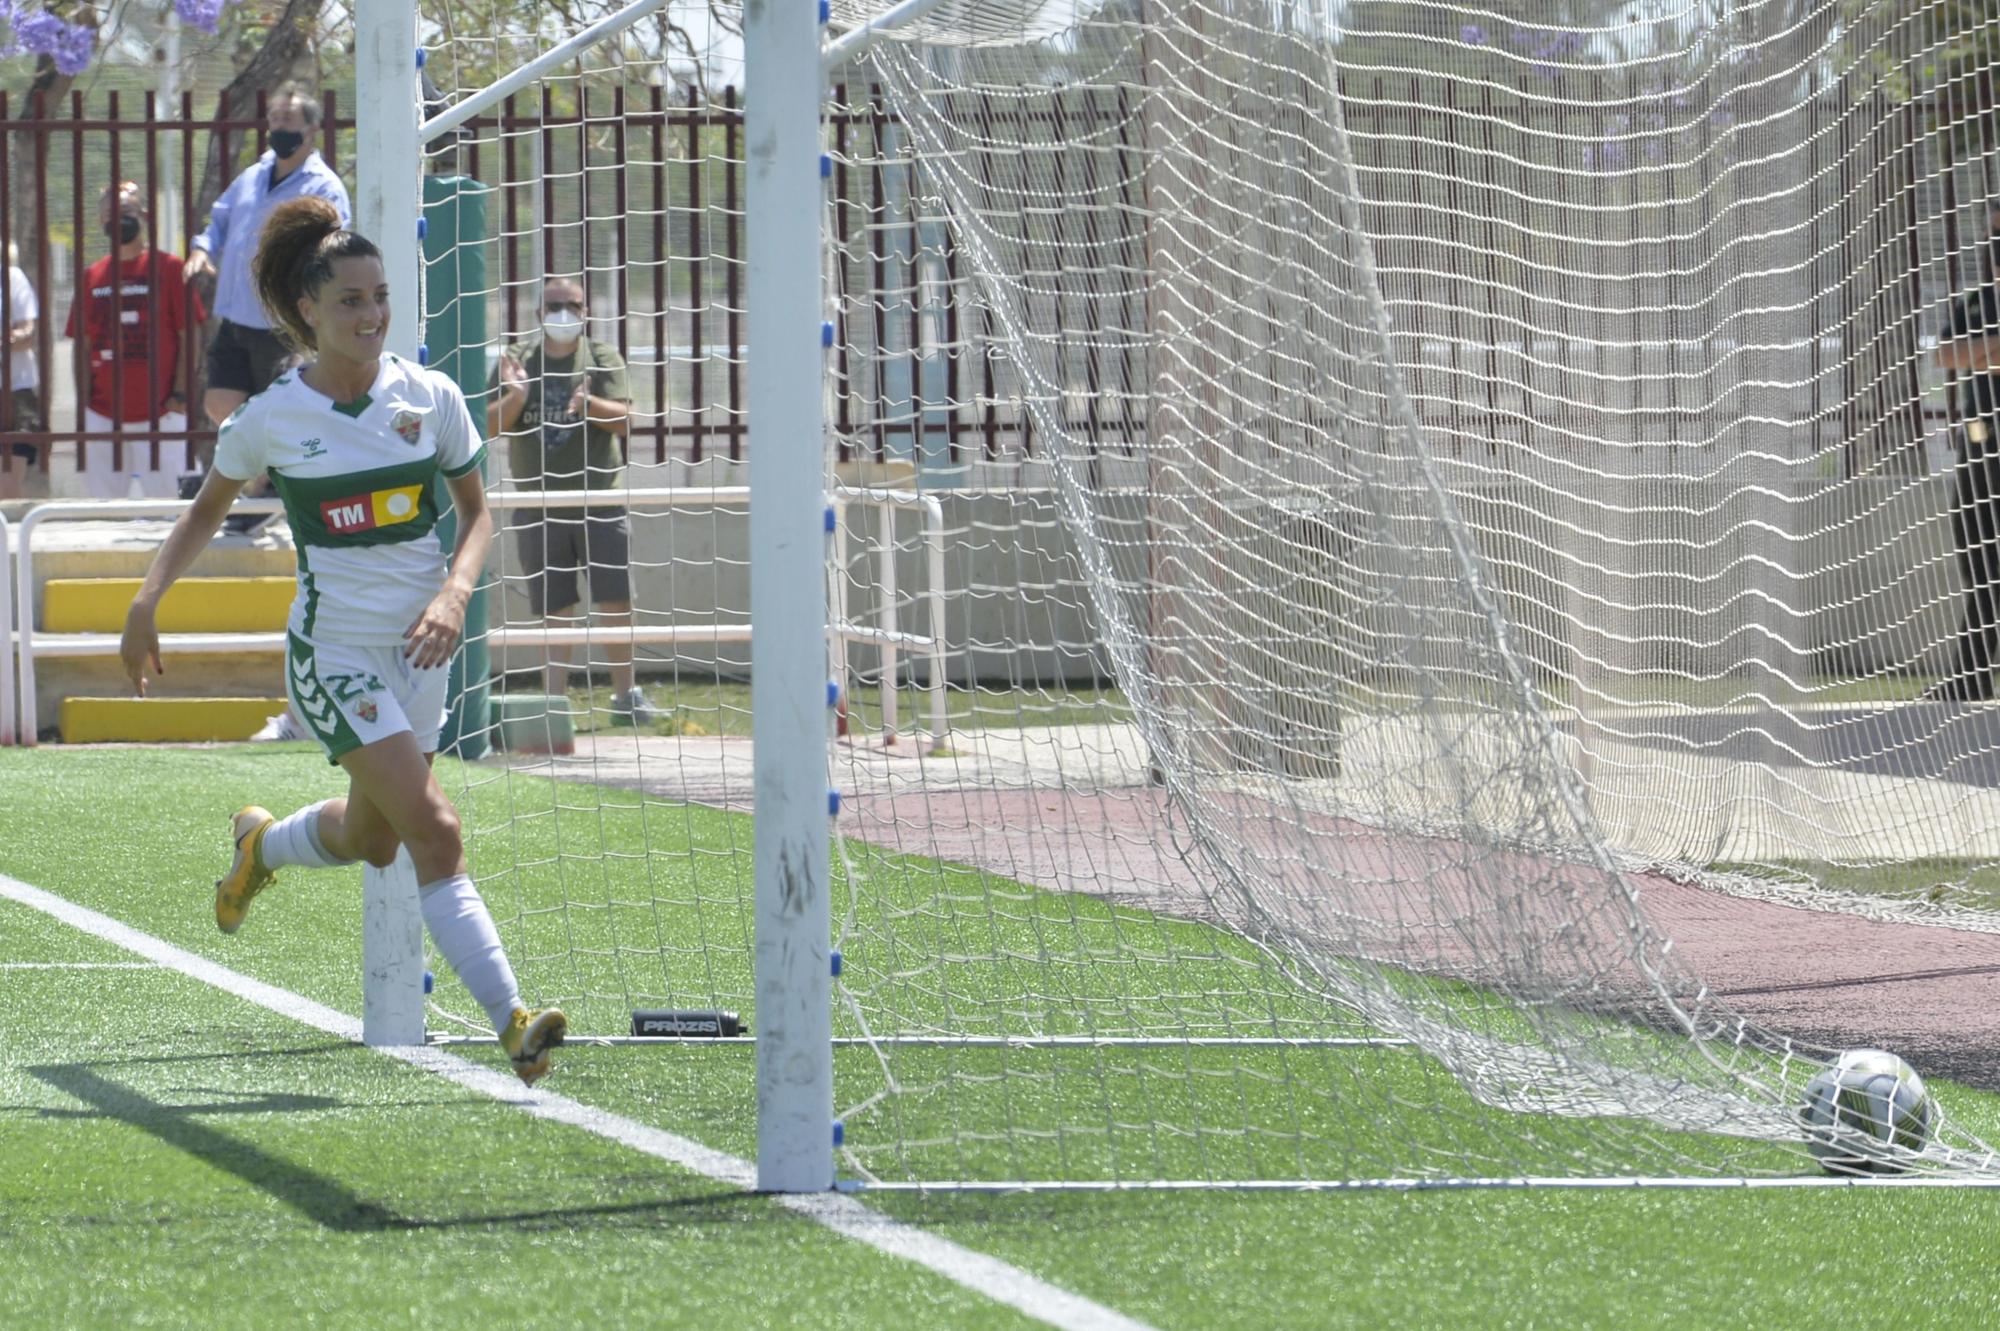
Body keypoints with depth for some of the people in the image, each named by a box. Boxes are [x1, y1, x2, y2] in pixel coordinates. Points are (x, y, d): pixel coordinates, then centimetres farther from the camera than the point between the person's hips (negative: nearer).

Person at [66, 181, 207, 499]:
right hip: (103, 413, 4)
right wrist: (83, 401, 6)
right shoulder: (92, 276, 11)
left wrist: (179, 395, -9)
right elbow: (82, 346, 13)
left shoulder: (168, 268, -1)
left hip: (159, 412, -4)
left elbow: (189, 338, -3)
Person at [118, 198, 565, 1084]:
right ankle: (510, 1018, -21)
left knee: (370, 841, 17)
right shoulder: (271, 418, -7)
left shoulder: (430, 397, -3)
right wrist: (148, 597, 0)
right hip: (334, 650, -4)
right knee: (433, 831, -18)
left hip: (417, 647, 4)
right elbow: (206, 511, 10)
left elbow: (477, 512, 9)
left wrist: (455, 592, -10)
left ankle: (261, 843, 51)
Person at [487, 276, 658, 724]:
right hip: (539, 510, 1)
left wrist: (588, 404, -25)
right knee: (555, 614, 2)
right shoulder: (516, 362, 8)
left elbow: (625, 419, -6)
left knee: (616, 604, -3)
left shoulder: (603, 360, 5)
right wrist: (516, 397, -17)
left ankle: (625, 696, 7)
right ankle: (555, 701, 5)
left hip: (600, 505, -1)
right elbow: (488, 427, 2)